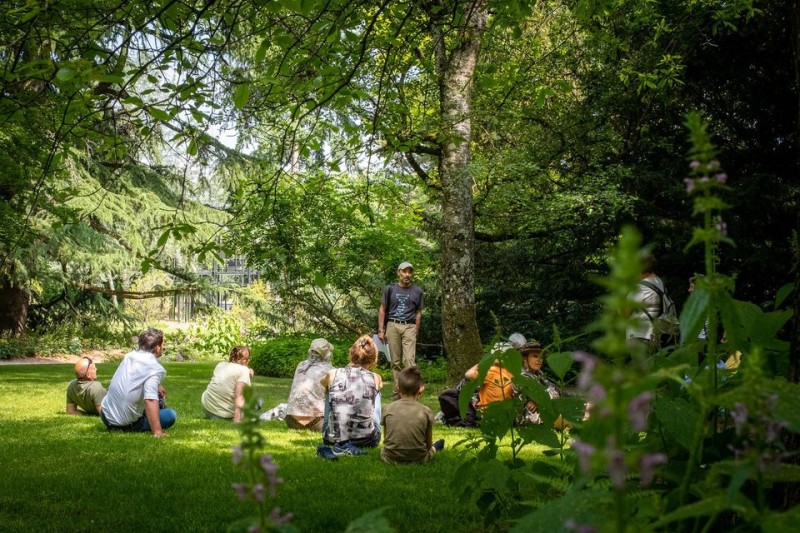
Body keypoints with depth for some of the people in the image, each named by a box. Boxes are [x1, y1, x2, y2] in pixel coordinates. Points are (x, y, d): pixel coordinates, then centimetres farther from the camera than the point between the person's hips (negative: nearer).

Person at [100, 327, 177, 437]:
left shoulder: (130, 356, 3)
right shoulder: (155, 369, -19)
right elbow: (150, 400, -34)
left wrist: (157, 386, 30)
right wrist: (157, 432, -39)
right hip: (126, 424, -7)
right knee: (171, 415, -1)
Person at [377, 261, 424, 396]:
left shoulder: (417, 291, 9)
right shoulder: (390, 289, 7)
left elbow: (418, 313, 11)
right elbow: (382, 310, 9)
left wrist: (416, 332, 3)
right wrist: (381, 330, 2)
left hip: (409, 327, -1)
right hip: (392, 326, 1)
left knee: (409, 359, -13)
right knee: (395, 361, 4)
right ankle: (397, 391, 12)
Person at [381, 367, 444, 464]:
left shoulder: (388, 409, -5)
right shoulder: (426, 411, -8)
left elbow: (386, 439, 4)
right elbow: (428, 443, 0)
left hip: (391, 459, 1)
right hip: (418, 459, 0)